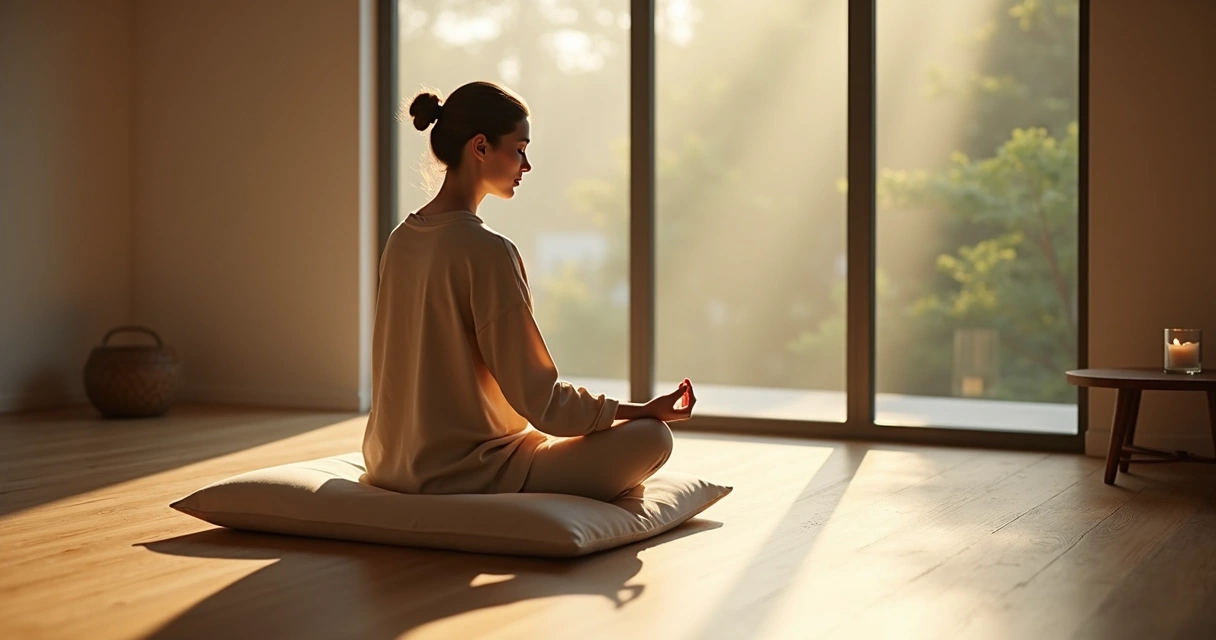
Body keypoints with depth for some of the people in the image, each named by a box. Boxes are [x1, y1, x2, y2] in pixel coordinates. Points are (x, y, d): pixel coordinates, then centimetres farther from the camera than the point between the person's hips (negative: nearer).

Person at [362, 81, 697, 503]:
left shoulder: (401, 240, 5)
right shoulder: (487, 251, -20)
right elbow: (538, 399, -18)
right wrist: (645, 409, -8)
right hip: (460, 474, -9)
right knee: (651, 436, -7)